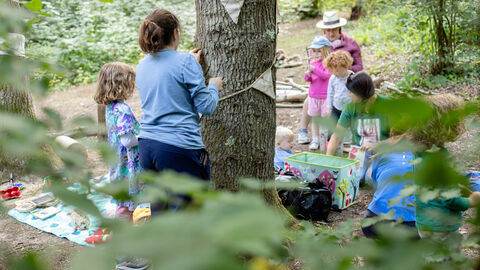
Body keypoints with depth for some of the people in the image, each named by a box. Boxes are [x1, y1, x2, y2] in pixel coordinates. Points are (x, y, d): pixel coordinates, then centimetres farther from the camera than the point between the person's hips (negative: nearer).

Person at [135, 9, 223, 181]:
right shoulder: (185, 62, -11)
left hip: (146, 147, 7)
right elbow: (206, 106, -10)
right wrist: (214, 86, 11)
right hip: (178, 149, -7)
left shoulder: (142, 65, 10)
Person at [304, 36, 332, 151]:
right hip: (313, 95, 5)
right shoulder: (312, 63, 8)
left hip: (325, 96, -5)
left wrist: (314, 69, -31)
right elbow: (307, 79, 7)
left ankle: (325, 138, 9)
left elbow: (326, 75, -22)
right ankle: (315, 139, 19)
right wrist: (308, 74, -15)